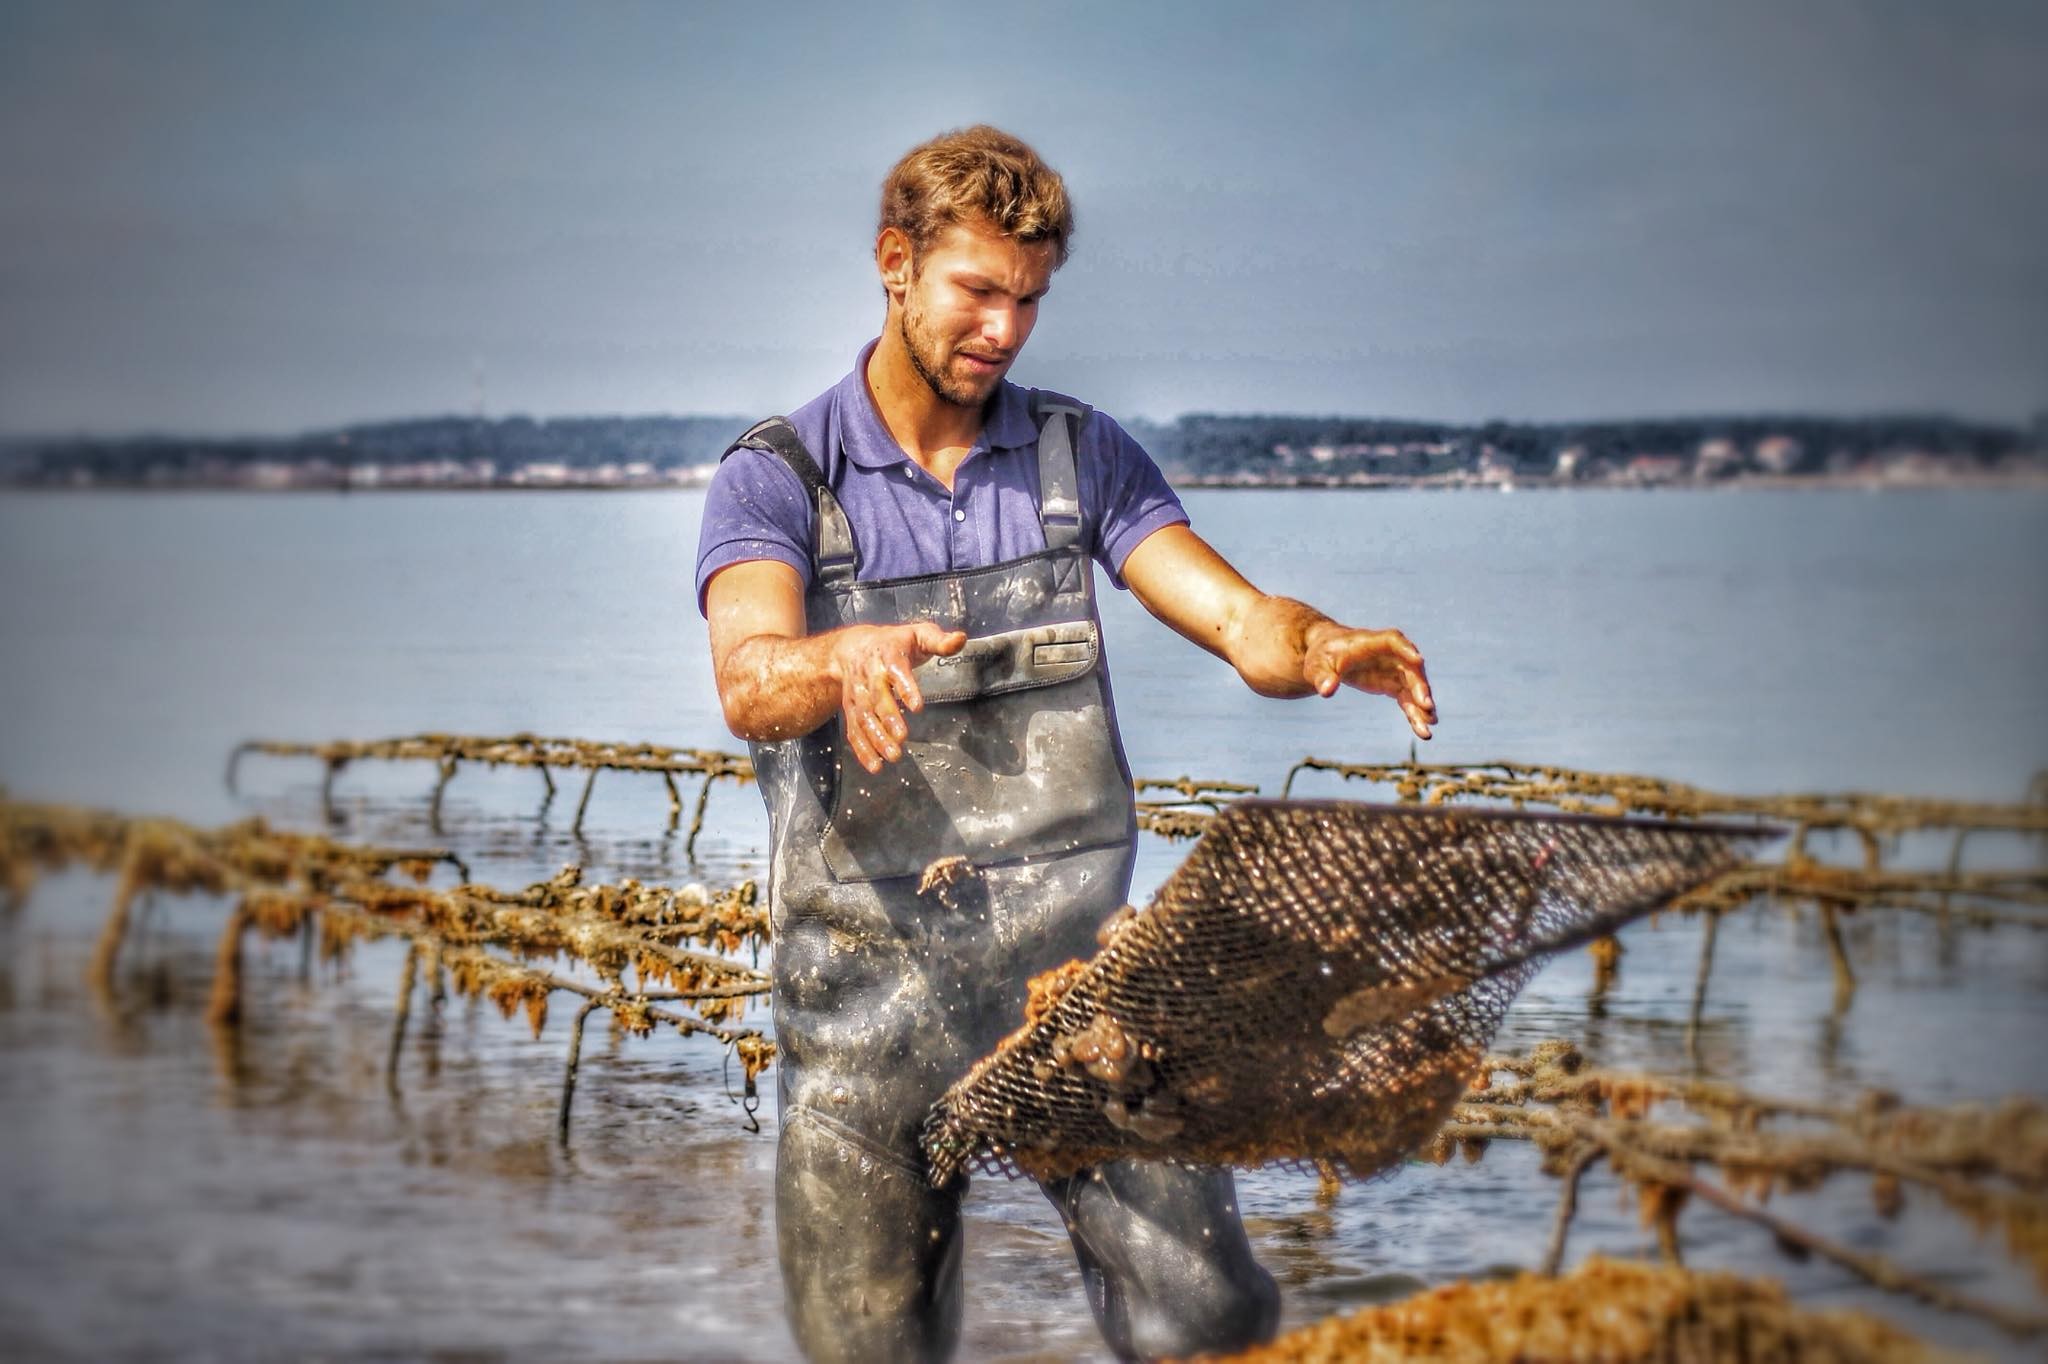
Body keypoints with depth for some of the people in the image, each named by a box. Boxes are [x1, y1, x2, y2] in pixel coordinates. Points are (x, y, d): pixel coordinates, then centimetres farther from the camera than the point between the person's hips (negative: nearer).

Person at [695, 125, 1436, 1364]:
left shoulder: (1083, 456, 9)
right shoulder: (778, 479, -1)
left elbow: (1241, 623, -2)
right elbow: (752, 687, -20)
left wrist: (1323, 648, -26)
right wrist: (849, 660, -43)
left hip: (1077, 963, 2)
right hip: (871, 987, -1)